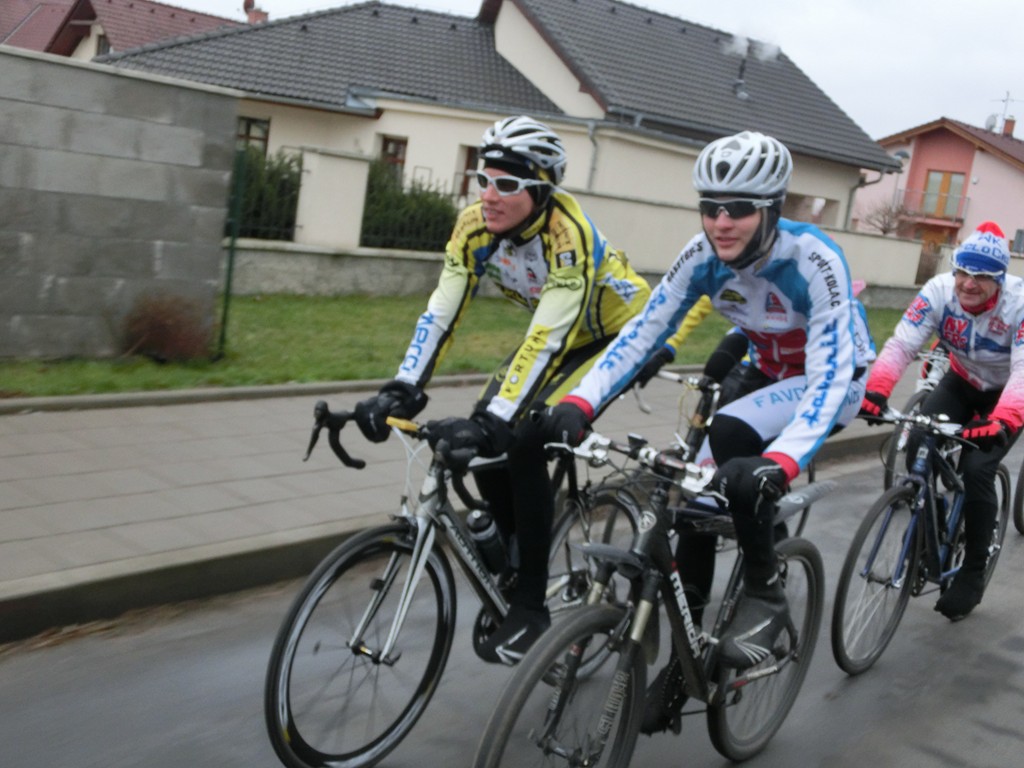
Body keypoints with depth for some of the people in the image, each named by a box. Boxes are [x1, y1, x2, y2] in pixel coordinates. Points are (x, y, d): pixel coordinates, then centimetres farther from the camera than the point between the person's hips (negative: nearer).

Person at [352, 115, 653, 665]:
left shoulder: (568, 235, -35)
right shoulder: (476, 224, -17)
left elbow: (546, 340, -41)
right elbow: (441, 311, -20)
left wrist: (495, 423, -49)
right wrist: (401, 391, -31)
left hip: (618, 334, -7)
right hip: (556, 332, 7)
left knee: (522, 440, -22)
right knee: (485, 433, -9)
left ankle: (531, 606, -10)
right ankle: (513, 567, 12)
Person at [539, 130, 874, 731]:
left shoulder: (814, 261, -33)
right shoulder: (703, 255, -18)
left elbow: (828, 377, -40)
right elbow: (642, 332, -20)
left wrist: (777, 464, -56)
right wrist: (579, 405, -34)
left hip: (833, 379, -5)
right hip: (766, 371, 5)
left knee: (731, 434, -33)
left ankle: (766, 594, -13)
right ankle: (682, 657, 10)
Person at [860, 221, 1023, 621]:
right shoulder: (939, 291, -23)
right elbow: (900, 345, -31)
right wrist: (875, 390, -49)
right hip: (962, 382, 3)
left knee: (977, 468, -21)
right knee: (918, 447, -20)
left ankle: (973, 574, -3)